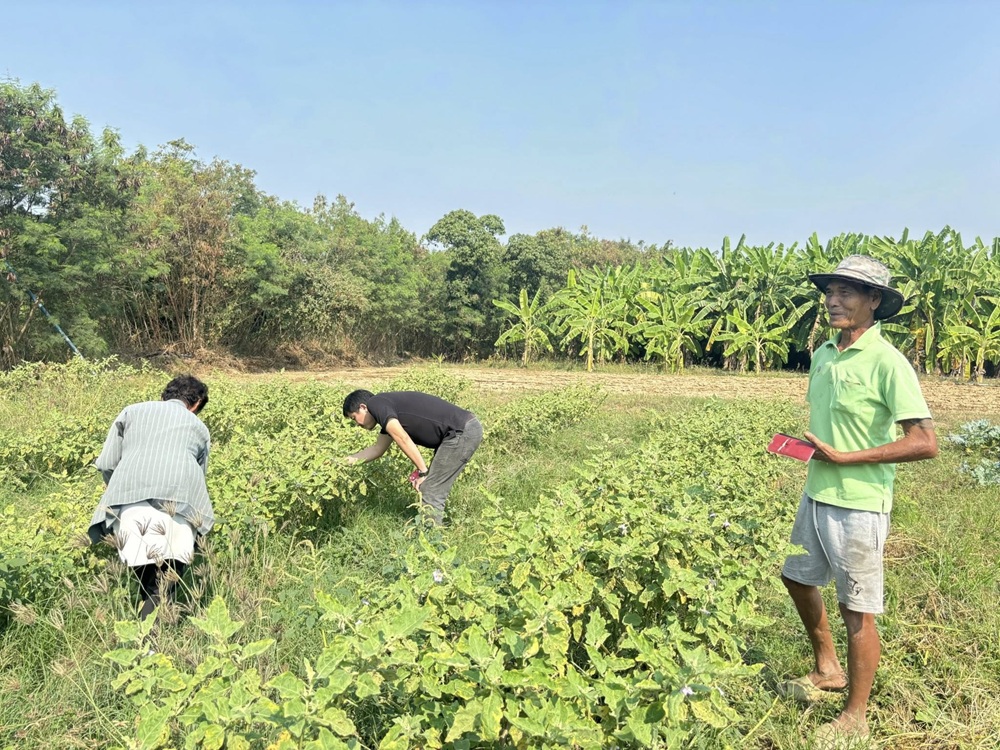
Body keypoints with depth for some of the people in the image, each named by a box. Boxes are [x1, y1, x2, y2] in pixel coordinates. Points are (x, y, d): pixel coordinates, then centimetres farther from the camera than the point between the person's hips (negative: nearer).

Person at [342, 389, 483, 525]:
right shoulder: (390, 411, 24)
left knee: (431, 493, -4)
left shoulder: (376, 403, -4)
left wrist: (423, 471, -9)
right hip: (467, 429, 10)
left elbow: (403, 439, -15)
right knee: (434, 491, 16)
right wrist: (348, 459, 36)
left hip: (463, 431, -10)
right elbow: (378, 449, 35)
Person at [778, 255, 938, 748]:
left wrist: (844, 458, -20)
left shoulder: (886, 362, -18)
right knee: (797, 577, 22)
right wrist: (809, 447, -1)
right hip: (816, 495, 8)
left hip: (858, 505, -8)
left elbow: (925, 443, -21)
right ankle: (827, 671, 44)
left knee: (857, 611, 7)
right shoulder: (822, 355, 4)